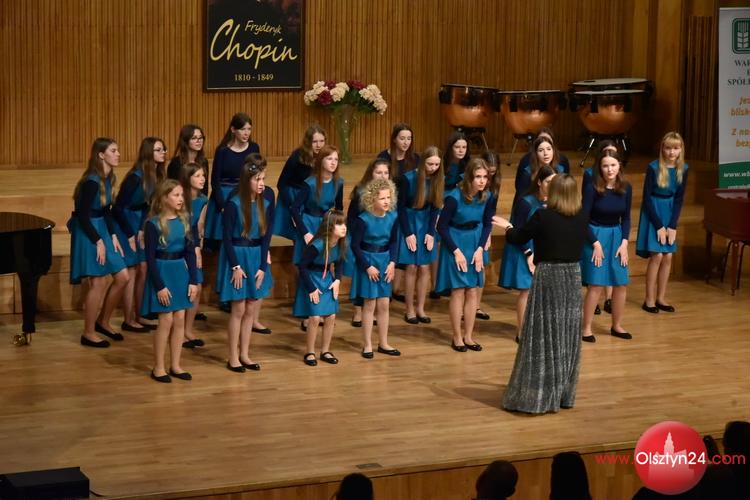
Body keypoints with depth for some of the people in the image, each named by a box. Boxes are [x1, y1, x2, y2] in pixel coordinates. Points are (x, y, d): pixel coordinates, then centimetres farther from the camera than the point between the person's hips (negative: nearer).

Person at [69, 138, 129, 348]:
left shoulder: (108, 178, 6)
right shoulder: (92, 181, -22)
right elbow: (83, 216, -21)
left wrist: (113, 236, 5)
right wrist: (98, 242, -16)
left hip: (101, 229, 9)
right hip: (87, 233, -9)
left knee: (122, 277, 8)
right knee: (99, 283, -5)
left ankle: (103, 323, 24)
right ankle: (88, 334, 8)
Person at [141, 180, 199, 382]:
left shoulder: (184, 220, 4)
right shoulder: (154, 224, -11)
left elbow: (190, 252, 7)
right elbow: (150, 258, -11)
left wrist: (193, 281, 1)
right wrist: (160, 286, -15)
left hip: (181, 272, 5)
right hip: (162, 272, -5)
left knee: (180, 320, 6)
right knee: (166, 320, -4)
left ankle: (175, 365, 17)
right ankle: (158, 367, 7)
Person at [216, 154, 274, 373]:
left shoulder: (268, 197, -8)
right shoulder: (234, 202, -19)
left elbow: (267, 232, -3)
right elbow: (227, 236, -11)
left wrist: (262, 266, -5)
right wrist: (236, 266, -11)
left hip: (257, 256, 4)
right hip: (237, 255, -4)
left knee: (253, 308, 9)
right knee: (239, 308, 0)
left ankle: (244, 354, 22)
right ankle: (233, 357, 12)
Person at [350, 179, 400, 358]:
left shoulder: (392, 217, -3)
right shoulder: (363, 220, -17)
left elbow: (393, 242, 8)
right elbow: (355, 245, -12)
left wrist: (392, 263, -3)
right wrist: (368, 266, -12)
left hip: (385, 262, 5)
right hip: (368, 262, -4)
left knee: (384, 304, 9)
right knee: (369, 304, 0)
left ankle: (383, 343, 20)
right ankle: (367, 345, 10)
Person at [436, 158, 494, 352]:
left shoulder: (486, 197, -8)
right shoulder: (455, 197, -22)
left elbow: (487, 224, 6)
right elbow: (442, 226, -13)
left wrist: (480, 249, -4)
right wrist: (456, 251, -13)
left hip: (475, 245, 5)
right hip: (456, 243, -5)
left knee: (472, 291, 7)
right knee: (458, 291, -3)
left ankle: (468, 336, 17)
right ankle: (457, 338, 8)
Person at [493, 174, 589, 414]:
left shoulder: (543, 216, -15)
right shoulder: (583, 217, -1)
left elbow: (518, 238, -3)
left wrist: (507, 227, 20)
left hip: (548, 278, -4)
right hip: (573, 277, 5)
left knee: (543, 337, 0)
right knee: (568, 336, 11)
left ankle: (537, 395, 3)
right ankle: (563, 394, 20)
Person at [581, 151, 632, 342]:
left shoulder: (626, 188, -2)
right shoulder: (592, 187, -15)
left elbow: (626, 218, 7)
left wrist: (624, 242, -3)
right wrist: (596, 243, -13)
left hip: (616, 236, 5)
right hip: (594, 235, -5)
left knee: (621, 284, 6)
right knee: (596, 285, -8)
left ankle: (617, 326, 22)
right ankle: (586, 328, 3)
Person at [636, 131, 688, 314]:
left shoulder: (683, 169, -5)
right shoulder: (653, 168, -18)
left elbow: (679, 198, 1)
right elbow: (647, 197, -13)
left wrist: (672, 226, -6)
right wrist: (659, 226, -13)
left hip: (670, 213, 5)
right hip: (652, 212, -5)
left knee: (668, 256, 5)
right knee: (657, 256, -9)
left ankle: (661, 298, 16)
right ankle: (649, 299, 1)